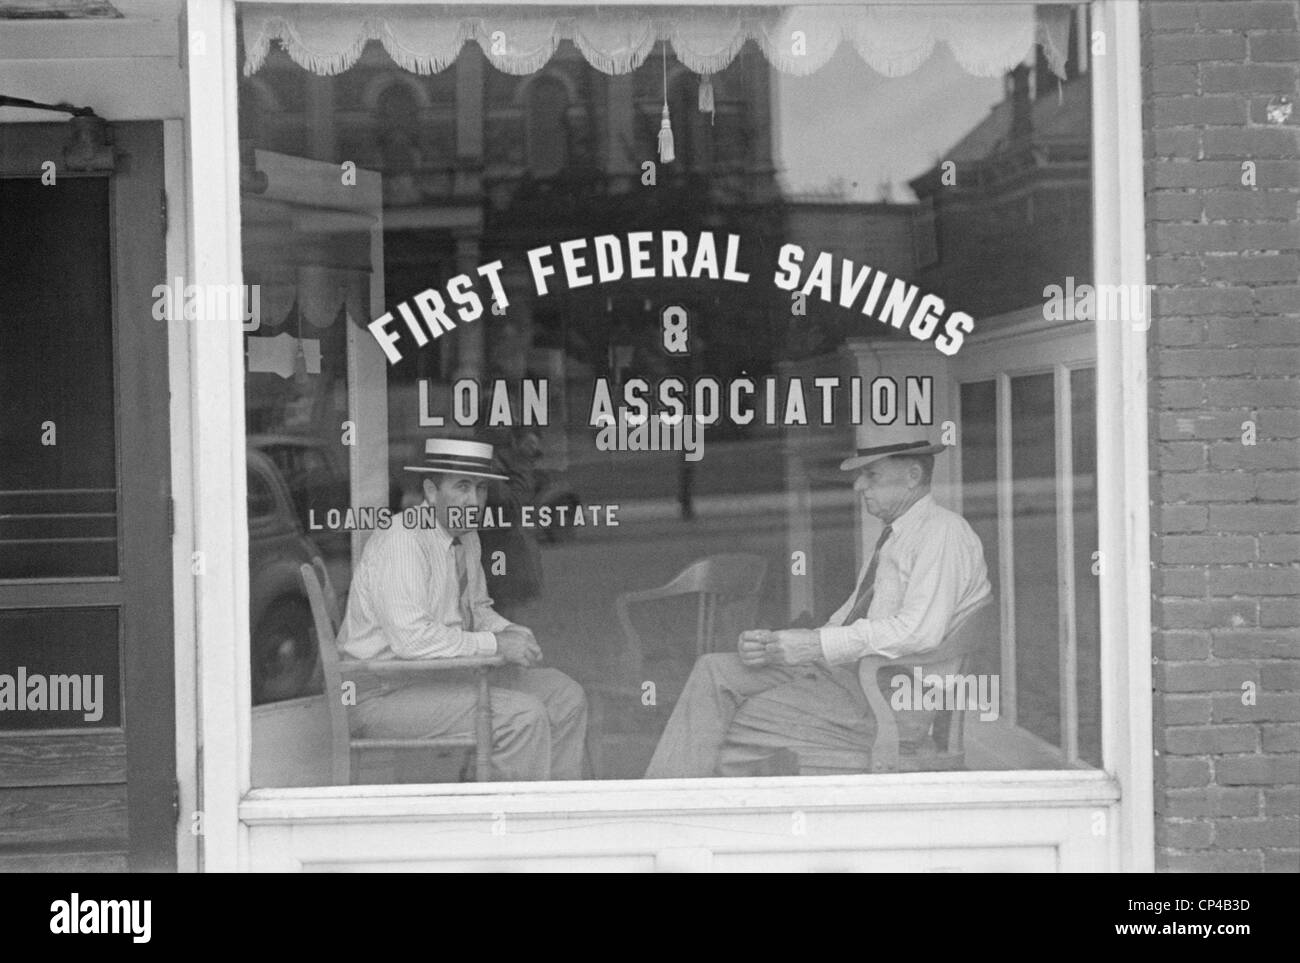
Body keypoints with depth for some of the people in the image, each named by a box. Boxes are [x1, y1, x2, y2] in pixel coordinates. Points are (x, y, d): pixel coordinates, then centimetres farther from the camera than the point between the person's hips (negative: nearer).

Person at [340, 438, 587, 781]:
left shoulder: (466, 536, 9)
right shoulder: (401, 541, -21)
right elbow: (411, 638, -30)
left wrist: (511, 634, 1)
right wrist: (495, 644, -23)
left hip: (448, 674, 10)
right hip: (386, 693, -10)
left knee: (565, 697, 4)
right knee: (523, 716, -24)